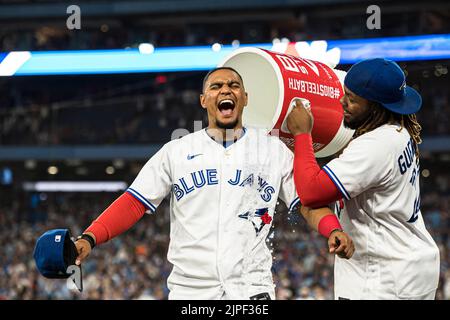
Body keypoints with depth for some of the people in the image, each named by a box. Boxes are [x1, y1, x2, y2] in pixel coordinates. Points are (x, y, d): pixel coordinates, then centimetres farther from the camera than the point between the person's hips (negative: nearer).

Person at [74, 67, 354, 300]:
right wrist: (89, 239, -9)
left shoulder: (273, 150, 10)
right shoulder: (176, 152, 10)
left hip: (252, 289, 0)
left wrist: (333, 231, -14)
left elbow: (309, 203, 6)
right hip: (189, 290, 1)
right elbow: (133, 204, 5)